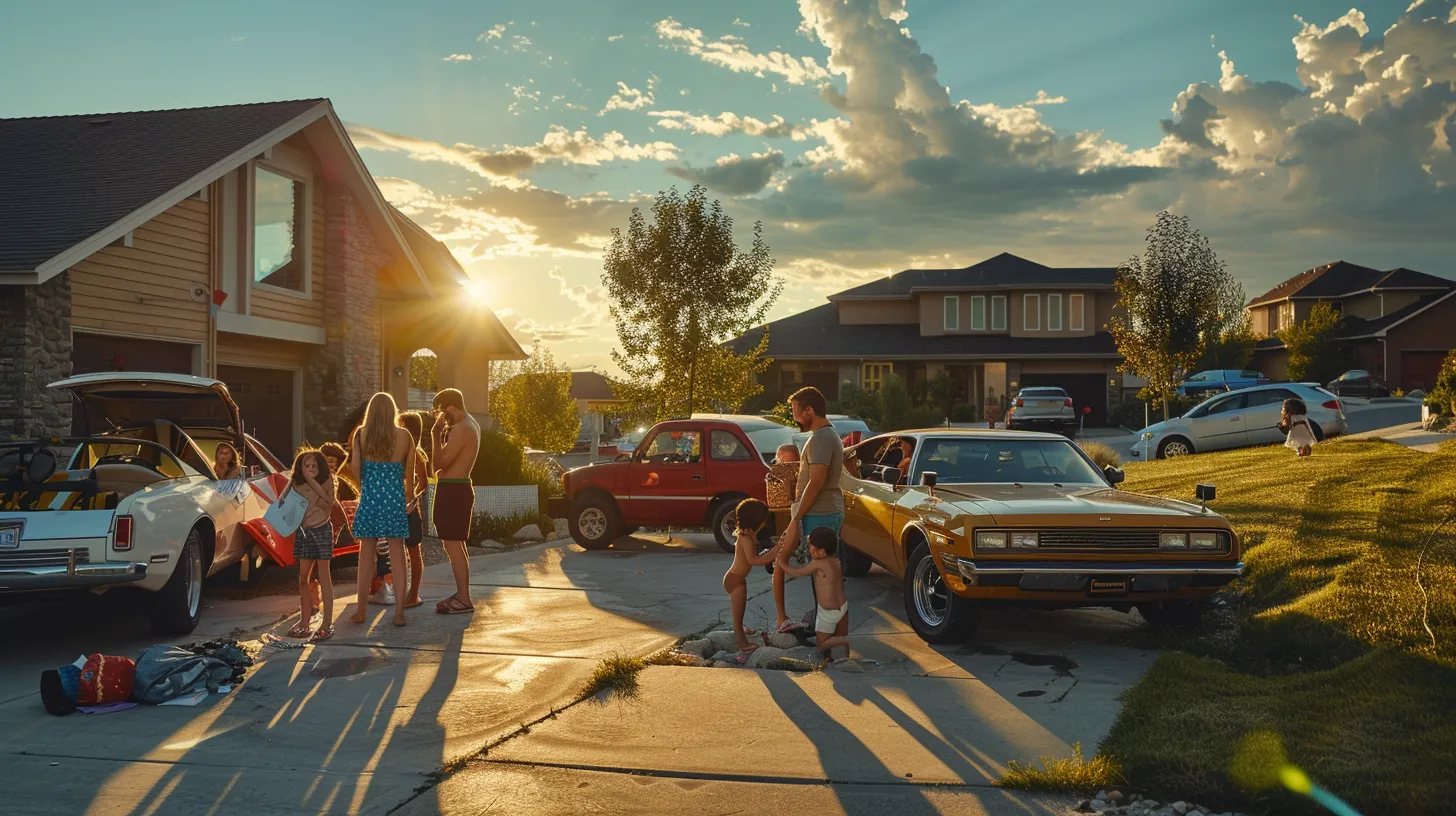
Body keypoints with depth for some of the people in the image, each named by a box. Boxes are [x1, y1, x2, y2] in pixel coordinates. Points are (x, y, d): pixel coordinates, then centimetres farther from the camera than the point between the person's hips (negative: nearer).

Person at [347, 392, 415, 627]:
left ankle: (361, 611, 13)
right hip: (395, 499, 0)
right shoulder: (404, 436, 0)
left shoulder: (362, 434, -2)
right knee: (397, 553, 5)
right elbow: (409, 474, 3)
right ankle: (399, 612, 3)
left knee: (366, 553, 9)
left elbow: (355, 468, -5)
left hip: (370, 497, 0)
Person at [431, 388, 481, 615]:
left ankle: (464, 600, -7)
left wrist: (436, 434, -15)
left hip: (452, 490, -11)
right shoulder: (470, 424, 14)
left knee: (452, 545, -9)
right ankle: (461, 594, 26)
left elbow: (439, 464, -20)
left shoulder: (462, 430, -20)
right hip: (457, 488, 11)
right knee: (457, 545, 18)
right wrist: (443, 434, 9)